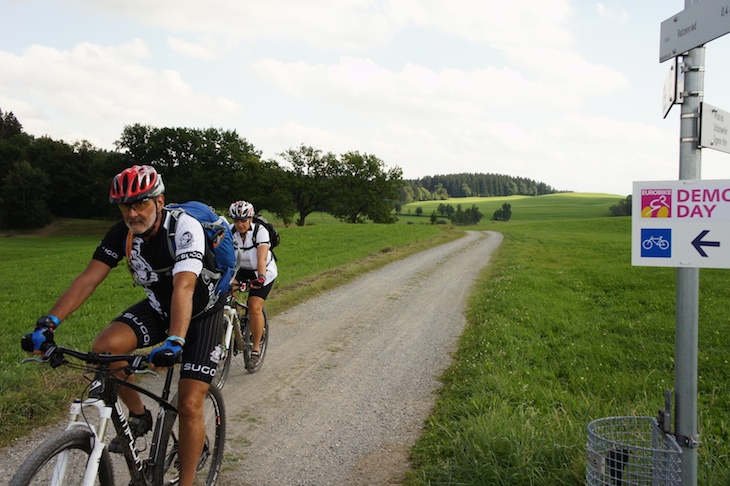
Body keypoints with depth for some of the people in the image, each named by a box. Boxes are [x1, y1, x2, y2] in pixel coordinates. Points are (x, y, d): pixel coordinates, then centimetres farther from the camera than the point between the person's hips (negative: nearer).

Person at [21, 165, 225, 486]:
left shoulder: (184, 227, -30)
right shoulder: (122, 233, -13)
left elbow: (184, 287, -42)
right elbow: (89, 278, -16)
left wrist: (174, 342, -55)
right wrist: (48, 323, -28)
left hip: (201, 314, -5)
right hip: (158, 308, 5)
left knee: (189, 405, -13)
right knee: (105, 347, -22)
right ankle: (139, 416, 3)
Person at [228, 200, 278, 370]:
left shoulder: (260, 231, -24)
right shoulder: (230, 232, -14)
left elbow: (261, 258, -36)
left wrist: (261, 278, -51)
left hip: (263, 271, -4)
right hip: (241, 269, 4)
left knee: (255, 308, -17)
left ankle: (256, 350, -4)